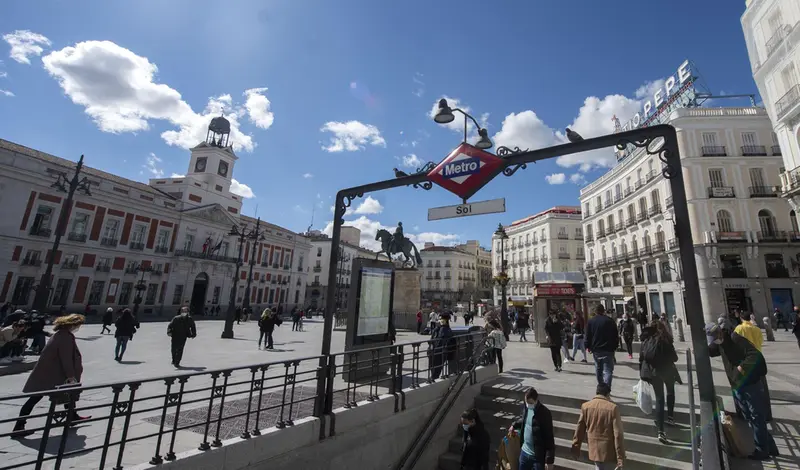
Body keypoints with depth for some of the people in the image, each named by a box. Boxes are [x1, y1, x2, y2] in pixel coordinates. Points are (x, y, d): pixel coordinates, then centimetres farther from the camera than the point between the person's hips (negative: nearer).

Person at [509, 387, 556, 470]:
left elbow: (549, 438, -18)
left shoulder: (544, 413, -21)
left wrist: (549, 460, -17)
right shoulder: (526, 408, -3)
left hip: (538, 456, -6)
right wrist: (514, 425, 11)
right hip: (524, 452, 6)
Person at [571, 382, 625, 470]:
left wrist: (576, 448, 13)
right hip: (609, 451, -3)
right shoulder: (613, 408, -16)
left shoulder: (585, 406, -4)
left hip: (594, 449, 3)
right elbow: (618, 435, -16)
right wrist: (621, 458, -10)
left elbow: (579, 430, 2)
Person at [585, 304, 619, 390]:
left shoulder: (591, 322, 1)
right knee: (608, 370, -3)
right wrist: (614, 347, 9)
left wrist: (589, 347, 13)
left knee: (598, 369, 17)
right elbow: (615, 336, -1)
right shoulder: (610, 321, -4)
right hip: (608, 350, -2)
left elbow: (588, 337, 2)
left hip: (596, 350, 2)